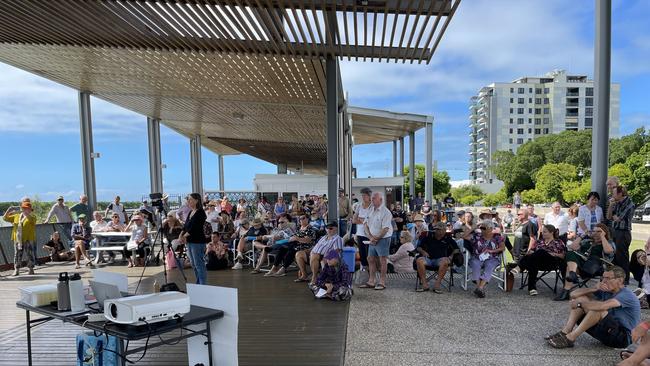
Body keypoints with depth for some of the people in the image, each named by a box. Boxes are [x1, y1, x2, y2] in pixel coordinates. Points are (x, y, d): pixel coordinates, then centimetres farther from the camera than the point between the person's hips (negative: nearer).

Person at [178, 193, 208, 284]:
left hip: (197, 242, -9)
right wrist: (181, 235, -5)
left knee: (199, 264, -6)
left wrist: (184, 236, -14)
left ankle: (203, 285, 0)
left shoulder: (200, 213, -11)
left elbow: (194, 227, -18)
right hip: (189, 241, 9)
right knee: (194, 264, 13)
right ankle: (198, 283, 23)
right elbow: (185, 226, 11)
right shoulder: (190, 213, 14)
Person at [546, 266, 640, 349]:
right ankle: (564, 333, -19)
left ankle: (570, 339, -26)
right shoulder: (605, 291, 6)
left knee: (598, 309, -33)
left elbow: (602, 306, -37)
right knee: (581, 298, -5)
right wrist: (595, 289, -14)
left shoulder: (627, 295, -16)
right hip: (607, 332, 8)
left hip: (623, 337, -7)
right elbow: (574, 294, 0)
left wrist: (579, 303, -22)